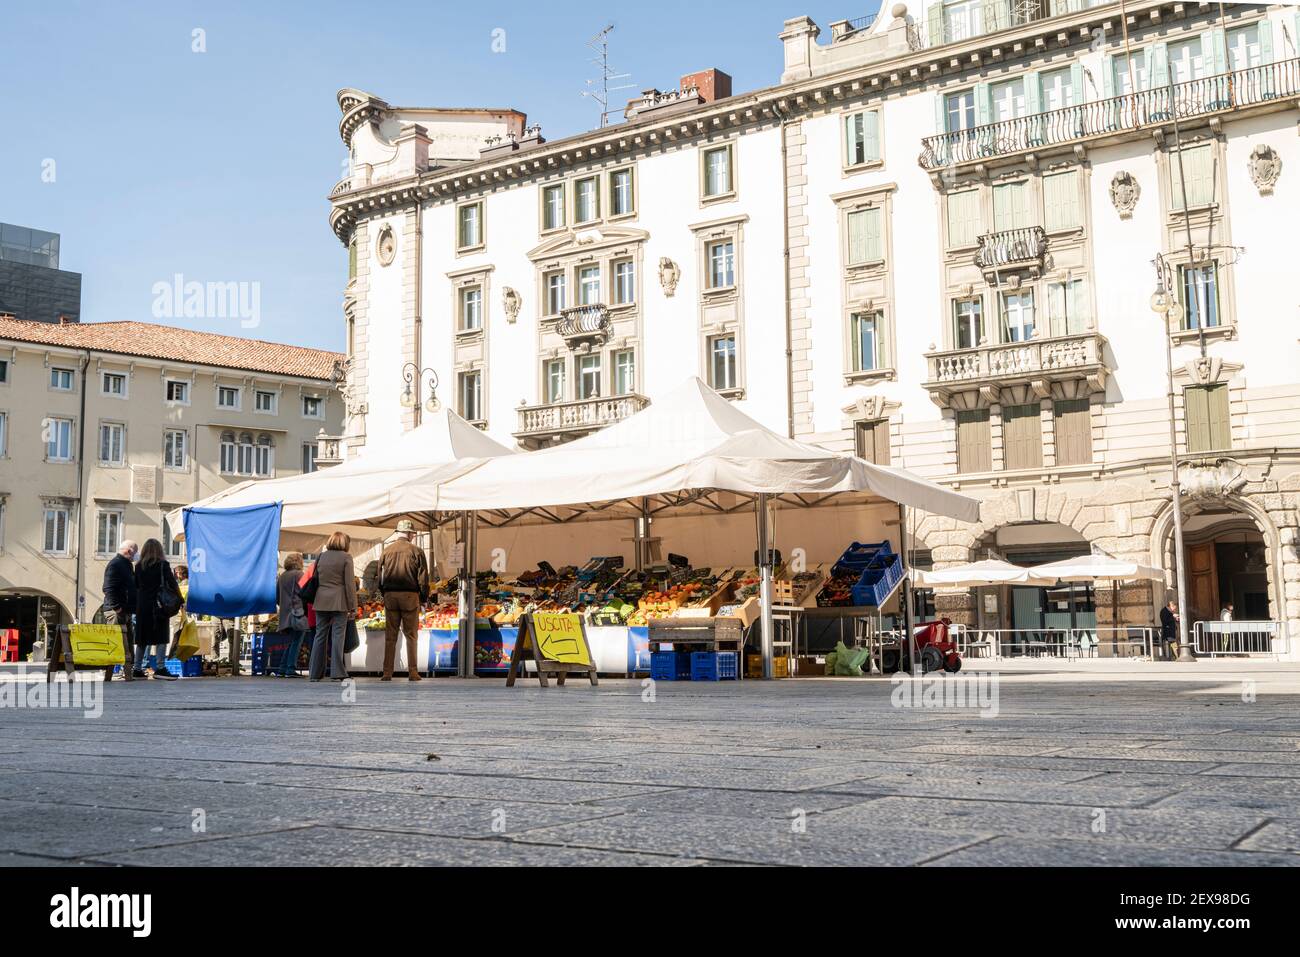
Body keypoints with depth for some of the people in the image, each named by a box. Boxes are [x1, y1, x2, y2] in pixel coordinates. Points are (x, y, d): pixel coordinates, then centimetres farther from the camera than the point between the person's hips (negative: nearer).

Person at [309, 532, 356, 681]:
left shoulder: (321, 556, 11)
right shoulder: (346, 557, -4)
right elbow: (350, 584, -7)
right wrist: (352, 607, -5)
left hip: (321, 602, 5)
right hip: (339, 603, -5)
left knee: (320, 636, 9)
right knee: (338, 636, -3)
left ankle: (315, 673, 12)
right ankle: (337, 673, -6)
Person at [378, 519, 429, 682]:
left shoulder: (386, 550, 4)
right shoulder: (415, 551, -4)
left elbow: (380, 575, 9)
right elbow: (423, 577, -3)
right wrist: (424, 598, 7)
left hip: (390, 595, 2)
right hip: (410, 596, -2)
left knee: (390, 636, 6)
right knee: (411, 635, 5)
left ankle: (387, 673, 5)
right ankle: (412, 672, 3)